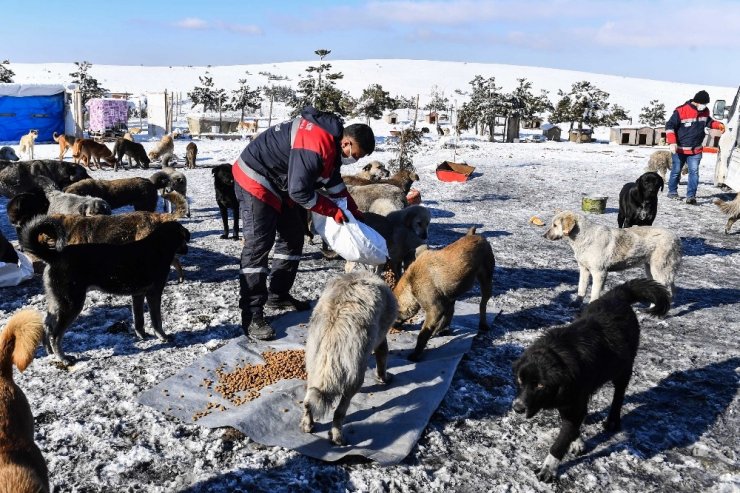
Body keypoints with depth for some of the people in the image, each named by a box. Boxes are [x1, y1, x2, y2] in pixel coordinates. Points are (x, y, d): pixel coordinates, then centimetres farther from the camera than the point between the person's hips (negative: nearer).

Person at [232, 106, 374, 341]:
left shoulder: (330, 139, 3)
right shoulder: (315, 145, -30)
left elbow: (333, 180, 17)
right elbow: (300, 191, -29)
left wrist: (353, 212, 13)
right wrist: (332, 211, -17)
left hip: (281, 185, 11)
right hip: (255, 180, -11)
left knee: (293, 236, 14)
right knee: (258, 244, -14)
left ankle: (278, 295, 26)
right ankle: (251, 316, -12)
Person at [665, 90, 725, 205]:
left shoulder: (705, 111, 4)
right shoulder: (681, 111, -16)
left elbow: (708, 122, 24)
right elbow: (670, 126, -14)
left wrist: (718, 125, 3)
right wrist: (672, 142, -24)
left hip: (696, 150, 4)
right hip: (680, 149, -4)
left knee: (694, 172, -7)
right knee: (676, 171, 9)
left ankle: (691, 196, -7)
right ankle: (672, 191, 27)